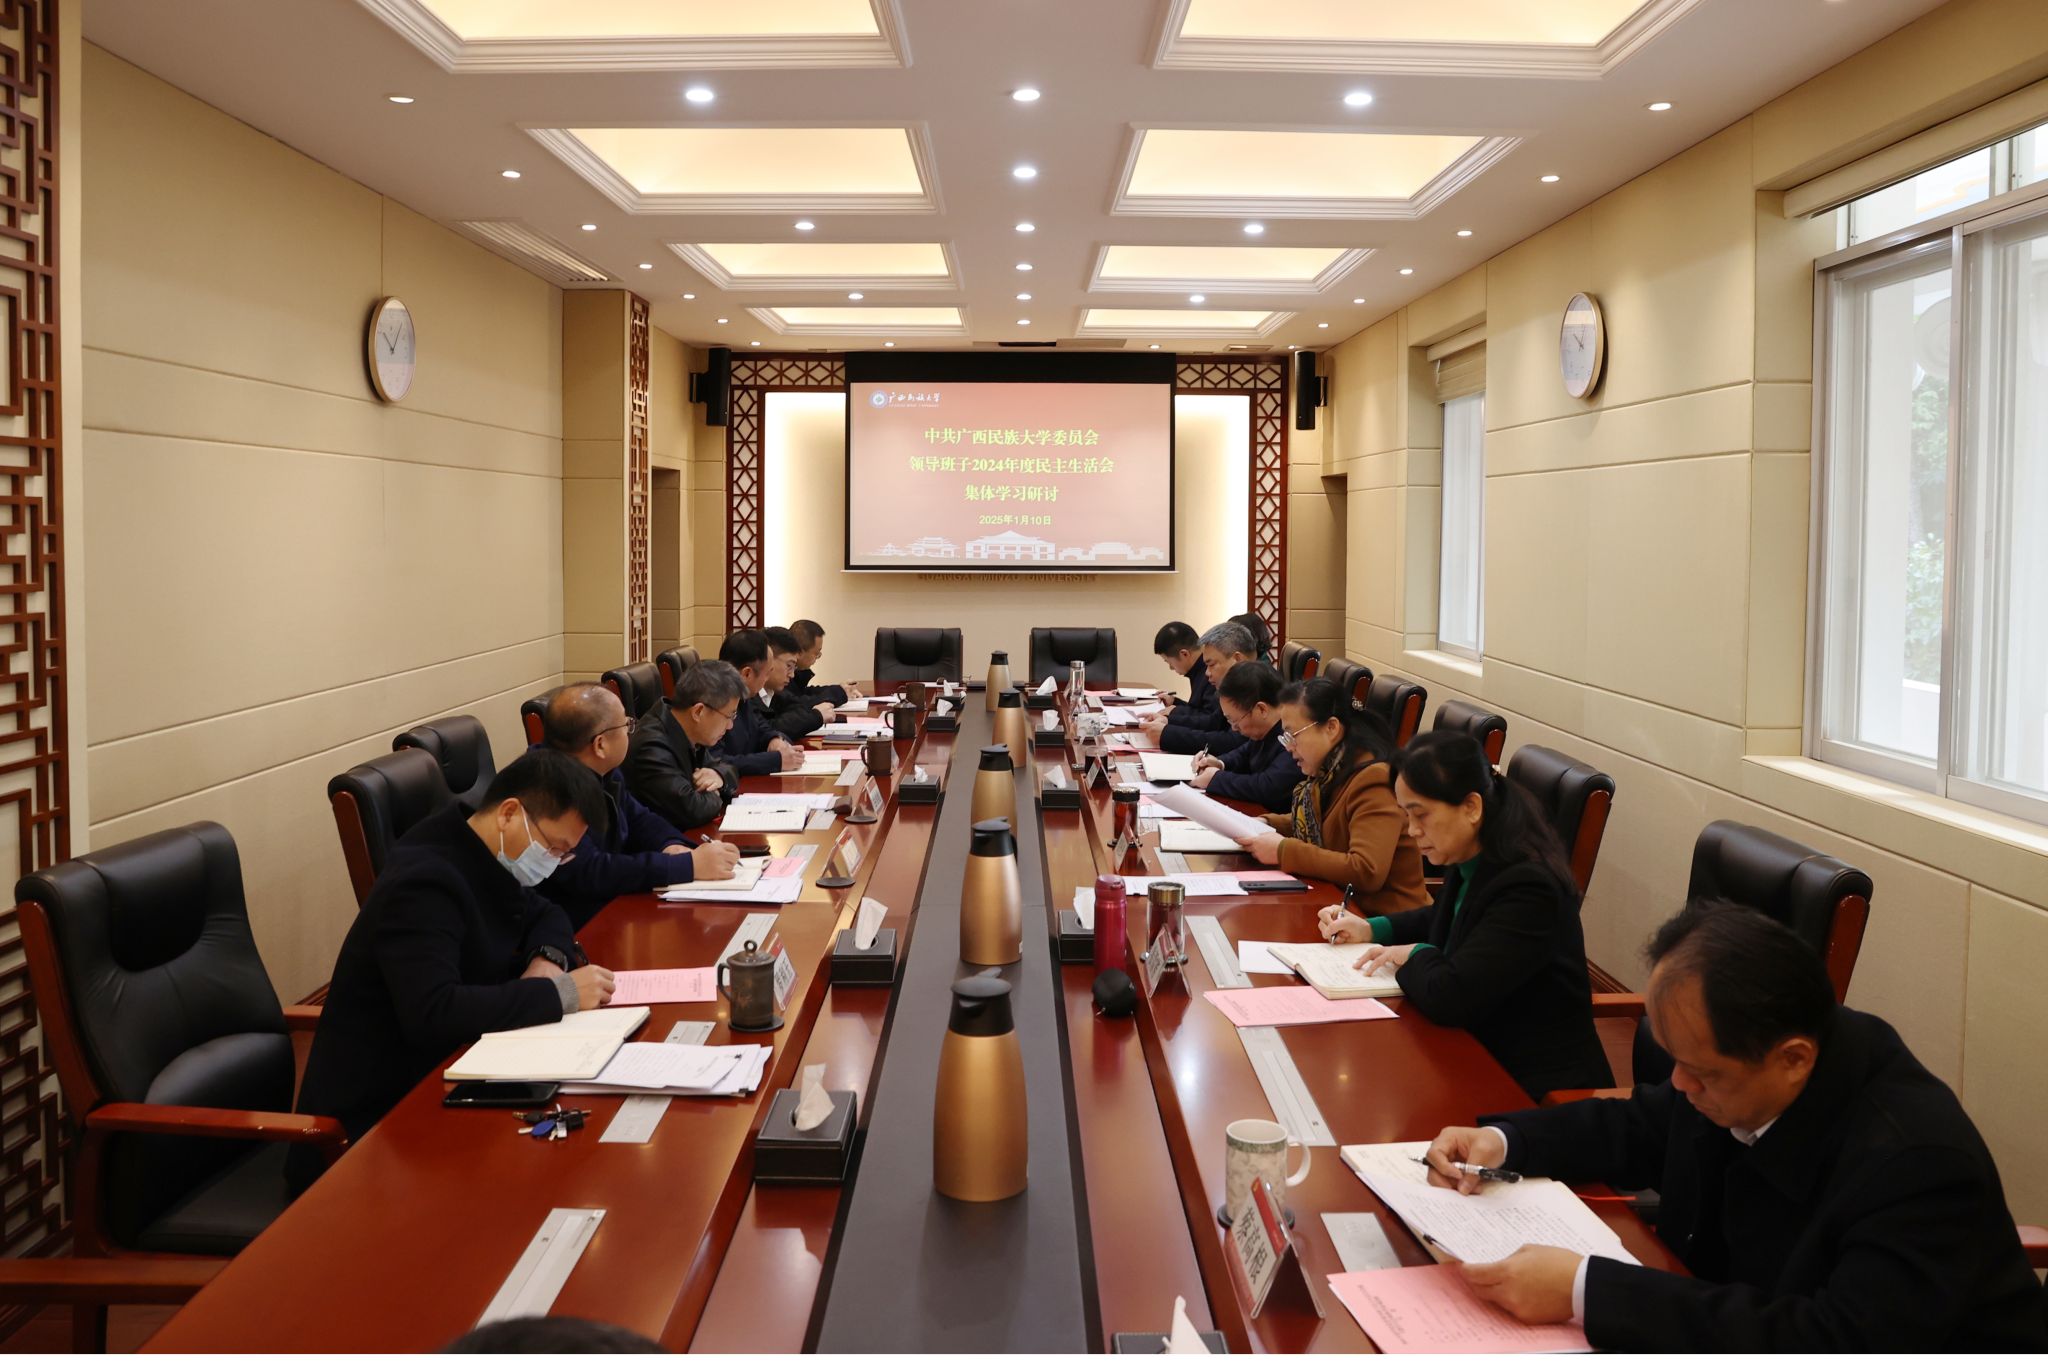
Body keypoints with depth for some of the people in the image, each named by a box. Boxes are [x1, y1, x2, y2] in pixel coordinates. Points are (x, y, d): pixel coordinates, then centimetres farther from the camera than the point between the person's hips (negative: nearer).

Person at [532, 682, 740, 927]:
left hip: (612, 905, 8)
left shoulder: (603, 772, 3)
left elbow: (638, 818, 17)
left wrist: (671, 845, -6)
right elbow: (589, 873, -30)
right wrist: (689, 865, -27)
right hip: (576, 928, -8)